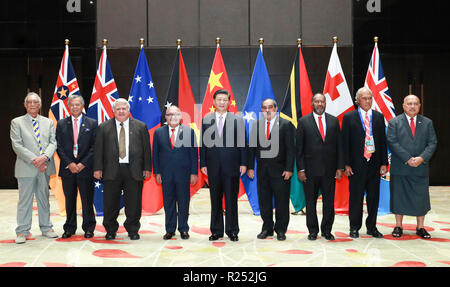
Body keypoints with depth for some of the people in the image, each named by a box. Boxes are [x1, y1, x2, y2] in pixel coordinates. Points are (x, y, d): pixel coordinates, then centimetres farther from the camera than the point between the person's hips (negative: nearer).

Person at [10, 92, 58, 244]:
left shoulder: (48, 122, 13)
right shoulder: (17, 122, 3)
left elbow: (53, 142, 4)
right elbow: (17, 145, -6)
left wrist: (45, 157, -15)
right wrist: (34, 160, -15)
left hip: (45, 167, 3)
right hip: (26, 168, -3)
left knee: (44, 198, 11)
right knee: (25, 200, 0)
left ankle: (46, 227, 20)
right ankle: (22, 231, 7)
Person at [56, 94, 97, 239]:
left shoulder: (92, 123, 4)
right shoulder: (61, 124, 9)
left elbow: (94, 146, -1)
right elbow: (59, 146, 4)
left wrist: (83, 164, -10)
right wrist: (69, 163, -8)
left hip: (85, 168, -1)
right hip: (67, 168, 2)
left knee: (87, 200, 3)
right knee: (69, 200, 8)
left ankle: (89, 228, 14)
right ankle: (69, 228, 18)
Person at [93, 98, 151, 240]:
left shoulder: (141, 126, 7)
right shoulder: (103, 127, 7)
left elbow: (146, 148, 7)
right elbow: (98, 149, 5)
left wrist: (147, 168, 2)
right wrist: (98, 168, -2)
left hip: (133, 171, 0)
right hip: (111, 170, 0)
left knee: (134, 203, 4)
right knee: (110, 203, 5)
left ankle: (133, 230, 19)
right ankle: (110, 231, 20)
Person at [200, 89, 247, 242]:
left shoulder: (237, 120, 3)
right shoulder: (206, 120, 8)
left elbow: (242, 143, 2)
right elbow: (203, 143, 7)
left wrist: (243, 163, -4)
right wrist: (203, 163, 1)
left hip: (231, 165, -2)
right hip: (213, 166, 2)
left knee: (231, 199, 3)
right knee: (215, 199, 8)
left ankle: (232, 231, 13)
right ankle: (216, 231, 17)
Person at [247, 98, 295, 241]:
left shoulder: (286, 124, -1)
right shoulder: (256, 125, 9)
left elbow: (290, 148, -4)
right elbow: (252, 147, 9)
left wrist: (289, 169, -11)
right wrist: (250, 167, 1)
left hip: (280, 170, -3)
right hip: (262, 170, 3)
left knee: (281, 201, 2)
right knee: (264, 201, 8)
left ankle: (280, 230, 16)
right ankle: (267, 228, 21)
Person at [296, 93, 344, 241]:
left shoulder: (334, 121, 9)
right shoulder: (303, 121, 2)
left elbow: (339, 145, 8)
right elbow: (299, 148, 0)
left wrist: (340, 167, 1)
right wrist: (300, 169, -6)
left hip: (329, 169, 2)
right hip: (310, 170, -2)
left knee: (329, 202, 6)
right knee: (310, 202, 7)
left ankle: (327, 230, 20)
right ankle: (313, 231, 20)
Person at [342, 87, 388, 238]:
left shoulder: (379, 117, 10)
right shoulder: (349, 117, 1)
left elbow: (383, 141, 9)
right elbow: (345, 142, -2)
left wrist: (384, 163, 2)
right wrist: (346, 164, -8)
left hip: (374, 164, 3)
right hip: (356, 164, -3)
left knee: (374, 197, 9)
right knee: (356, 197, 3)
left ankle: (372, 227, 21)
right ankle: (354, 227, 16)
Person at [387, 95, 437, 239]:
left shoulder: (427, 123, 9)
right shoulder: (394, 122, 2)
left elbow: (432, 143, 3)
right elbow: (392, 142, -7)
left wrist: (422, 158, -13)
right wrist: (407, 159, -15)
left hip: (421, 168, 2)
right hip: (400, 168, -2)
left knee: (421, 197, 5)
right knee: (399, 197, 4)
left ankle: (420, 227, 16)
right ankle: (398, 226, 16)